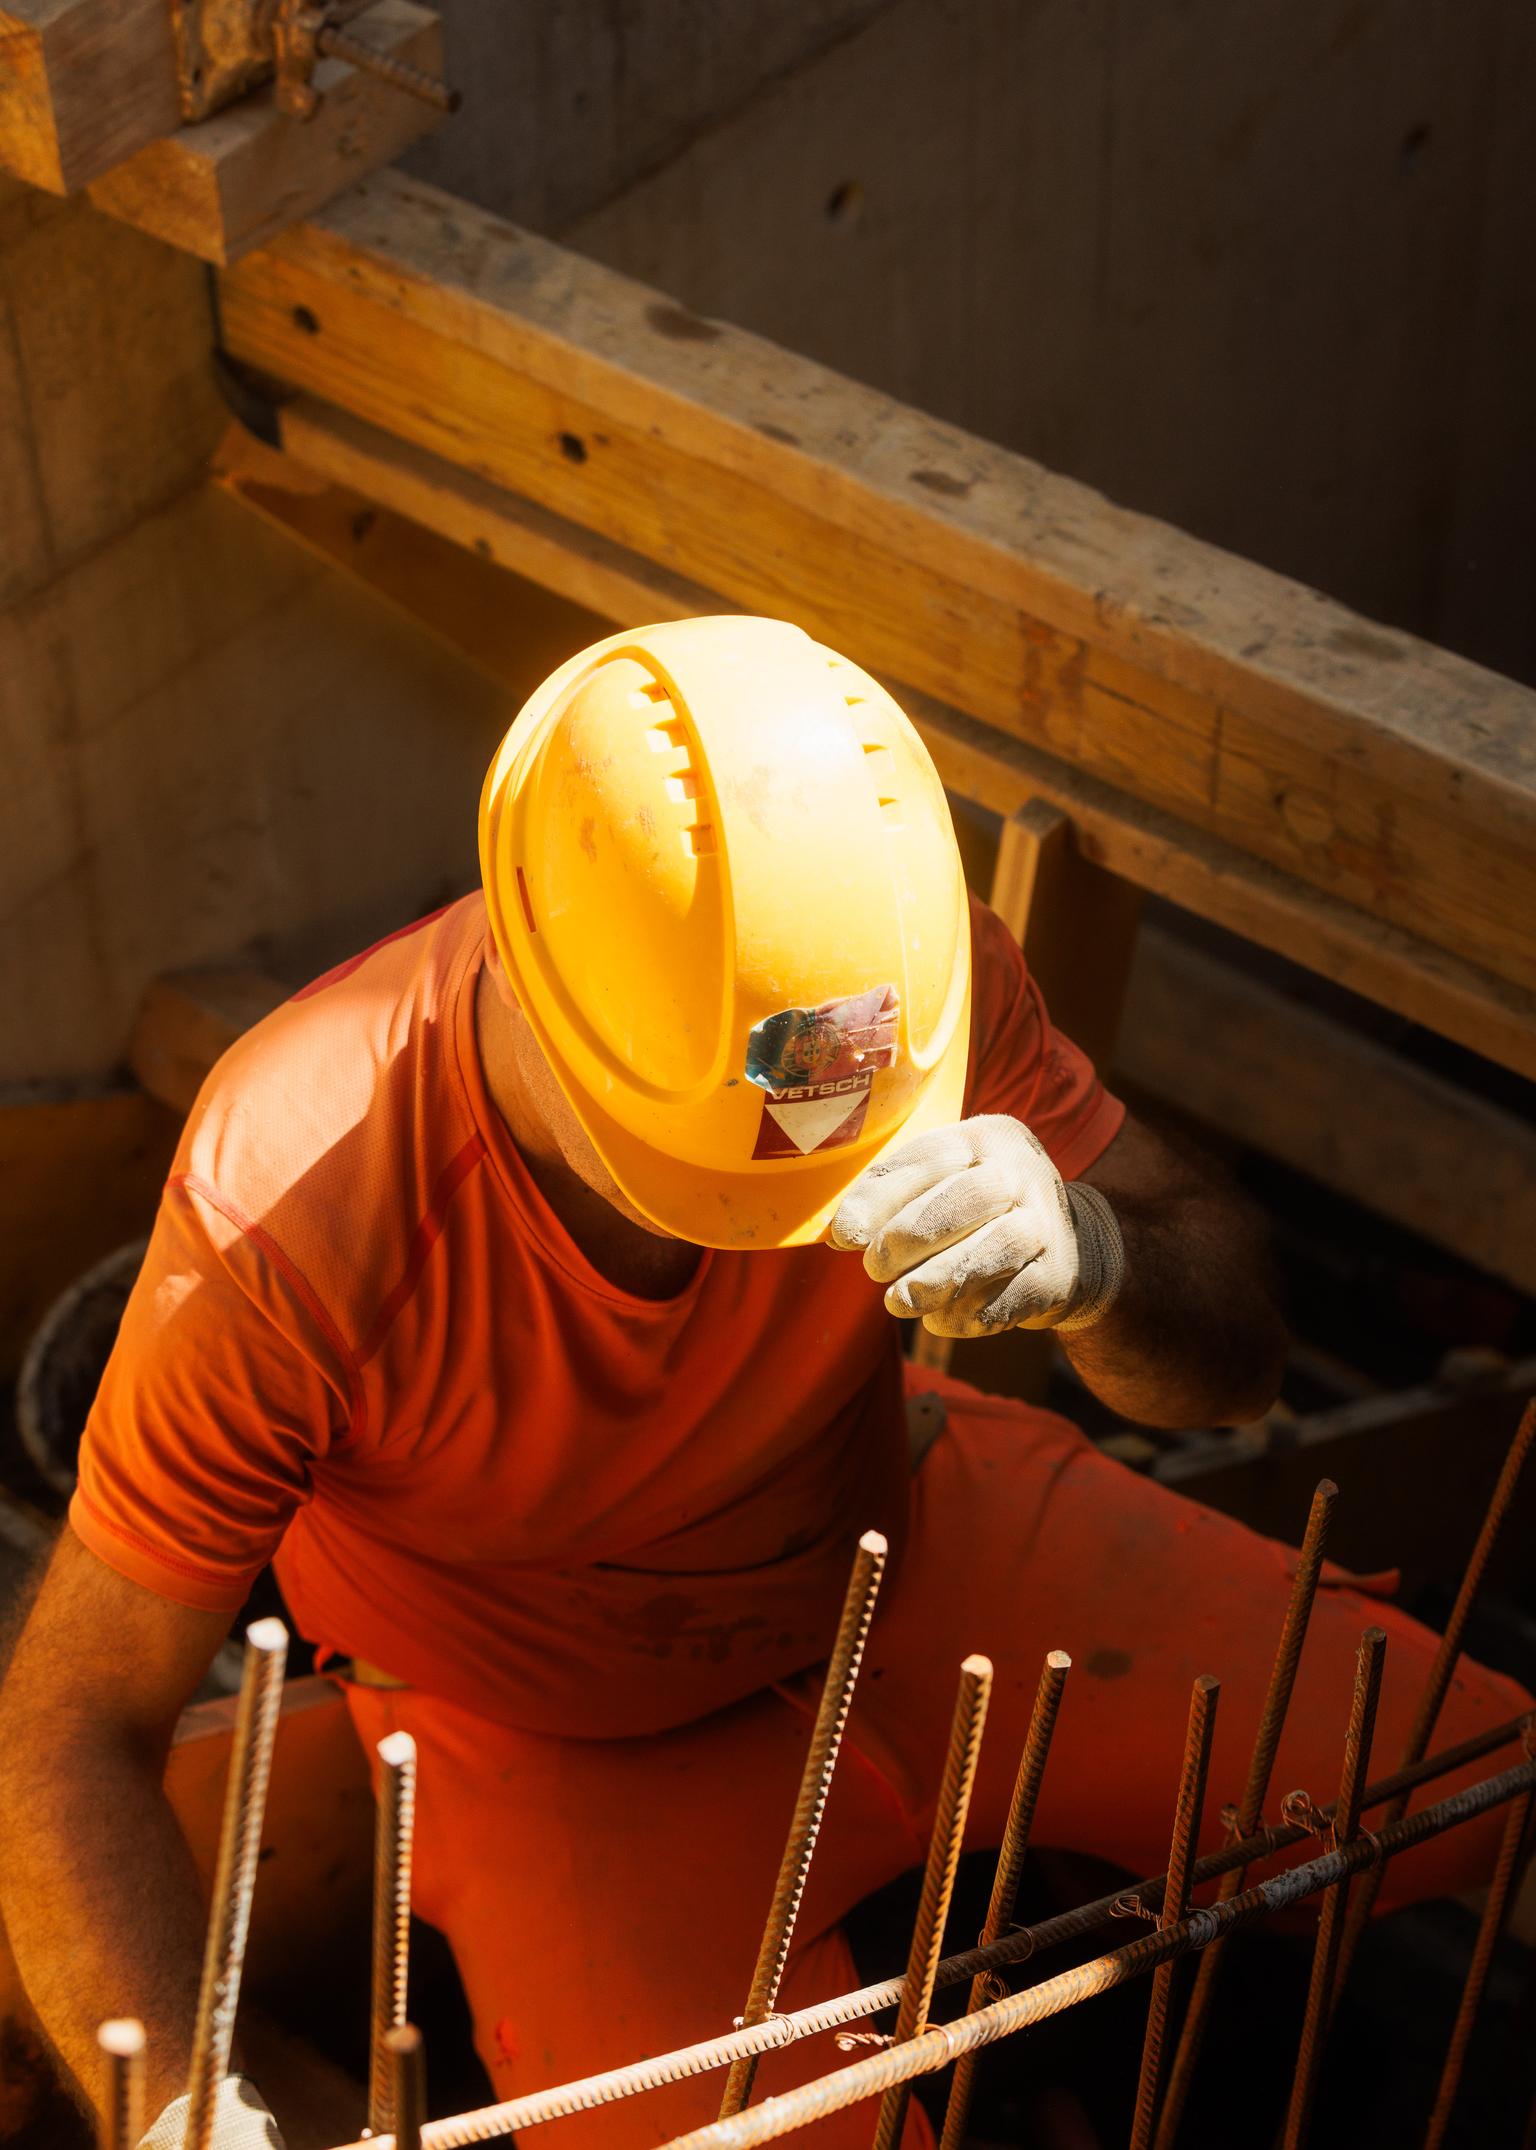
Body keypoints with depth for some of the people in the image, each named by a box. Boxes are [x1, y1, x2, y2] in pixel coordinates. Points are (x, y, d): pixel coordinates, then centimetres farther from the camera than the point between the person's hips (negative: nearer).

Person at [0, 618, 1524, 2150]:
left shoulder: (891, 966, -27)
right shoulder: (282, 1221, -36)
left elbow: (1231, 1358, -17)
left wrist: (1093, 1254, -42)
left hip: (904, 1527, 3)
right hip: (569, 1753, -3)